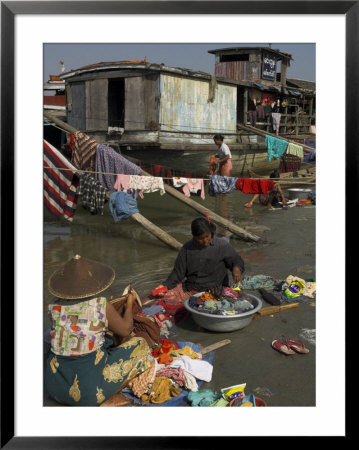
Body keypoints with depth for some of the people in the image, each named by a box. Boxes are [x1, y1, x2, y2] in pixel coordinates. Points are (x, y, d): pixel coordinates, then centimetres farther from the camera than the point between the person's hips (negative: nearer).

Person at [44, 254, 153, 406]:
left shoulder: (55, 305, -3)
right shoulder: (101, 305, -15)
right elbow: (126, 330, 0)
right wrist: (129, 304, 18)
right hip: (90, 390, -6)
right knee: (140, 344, 9)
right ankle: (107, 400, 2)